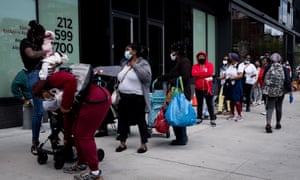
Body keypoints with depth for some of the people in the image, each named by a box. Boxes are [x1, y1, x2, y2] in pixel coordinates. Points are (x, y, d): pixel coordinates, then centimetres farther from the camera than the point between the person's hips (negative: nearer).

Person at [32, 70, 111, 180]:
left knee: (84, 136, -1)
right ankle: (81, 164, 33)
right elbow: (68, 117, 33)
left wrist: (65, 106, -14)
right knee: (77, 132, 19)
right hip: (95, 100, 10)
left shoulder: (54, 79, 1)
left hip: (97, 100, -10)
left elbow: (71, 80, -22)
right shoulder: (60, 95, 26)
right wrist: (66, 137, 42)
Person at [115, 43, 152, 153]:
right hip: (124, 97, 7)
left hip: (137, 98, -7)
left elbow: (146, 76, -24)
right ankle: (122, 143, 26)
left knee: (140, 121, 4)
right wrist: (119, 87, 9)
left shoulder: (143, 63, -9)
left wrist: (135, 65, -20)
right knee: (123, 120, 13)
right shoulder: (124, 63, 13)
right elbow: (119, 78, 23)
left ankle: (143, 144, 16)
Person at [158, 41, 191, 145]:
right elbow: (171, 75, 27)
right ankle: (181, 138, 18)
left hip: (182, 93, -9)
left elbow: (185, 77, -19)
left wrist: (172, 82, -16)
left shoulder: (185, 61, -8)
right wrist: (159, 78, 31)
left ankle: (181, 139, 4)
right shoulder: (178, 62, 21)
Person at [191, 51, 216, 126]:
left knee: (210, 104, 0)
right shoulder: (195, 66, 5)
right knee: (199, 104, 12)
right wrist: (204, 73, -13)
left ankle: (212, 119, 3)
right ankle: (199, 118, 23)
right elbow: (194, 74, -13)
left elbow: (210, 73, -16)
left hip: (208, 88, -2)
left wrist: (199, 74, -12)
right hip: (198, 88, 2)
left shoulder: (210, 65, 1)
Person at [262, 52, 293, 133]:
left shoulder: (267, 68, -1)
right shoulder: (284, 69, -1)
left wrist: (265, 89, 27)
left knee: (270, 108, -4)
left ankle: (268, 124, -24)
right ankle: (278, 124, 33)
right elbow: (288, 82, -5)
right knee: (279, 108, 18)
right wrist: (290, 94, -3)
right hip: (280, 92, 1)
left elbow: (264, 79, 8)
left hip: (269, 92, -1)